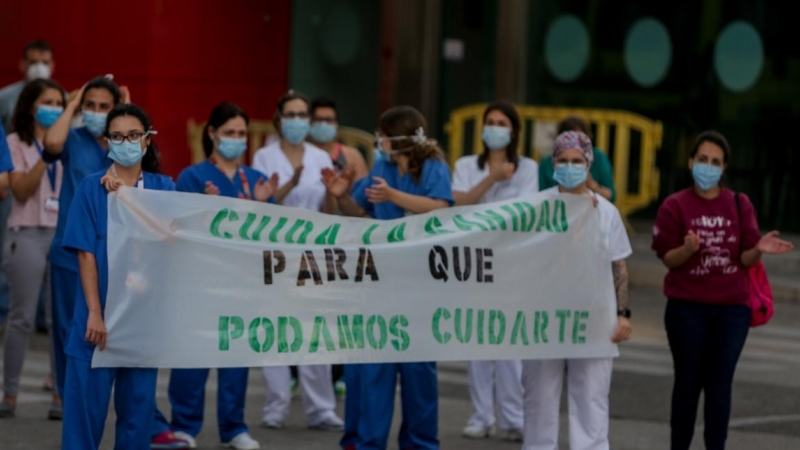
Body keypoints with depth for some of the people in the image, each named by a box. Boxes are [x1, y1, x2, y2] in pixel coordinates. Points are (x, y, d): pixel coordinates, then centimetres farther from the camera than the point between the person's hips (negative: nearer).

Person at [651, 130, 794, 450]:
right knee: (688, 381, 4)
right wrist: (688, 249, -24)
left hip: (731, 307, 1)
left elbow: (746, 259, 2)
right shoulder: (675, 206, -1)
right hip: (687, 307, -1)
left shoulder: (740, 205, 4)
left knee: (720, 383, 2)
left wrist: (758, 249, -20)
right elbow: (668, 258, -4)